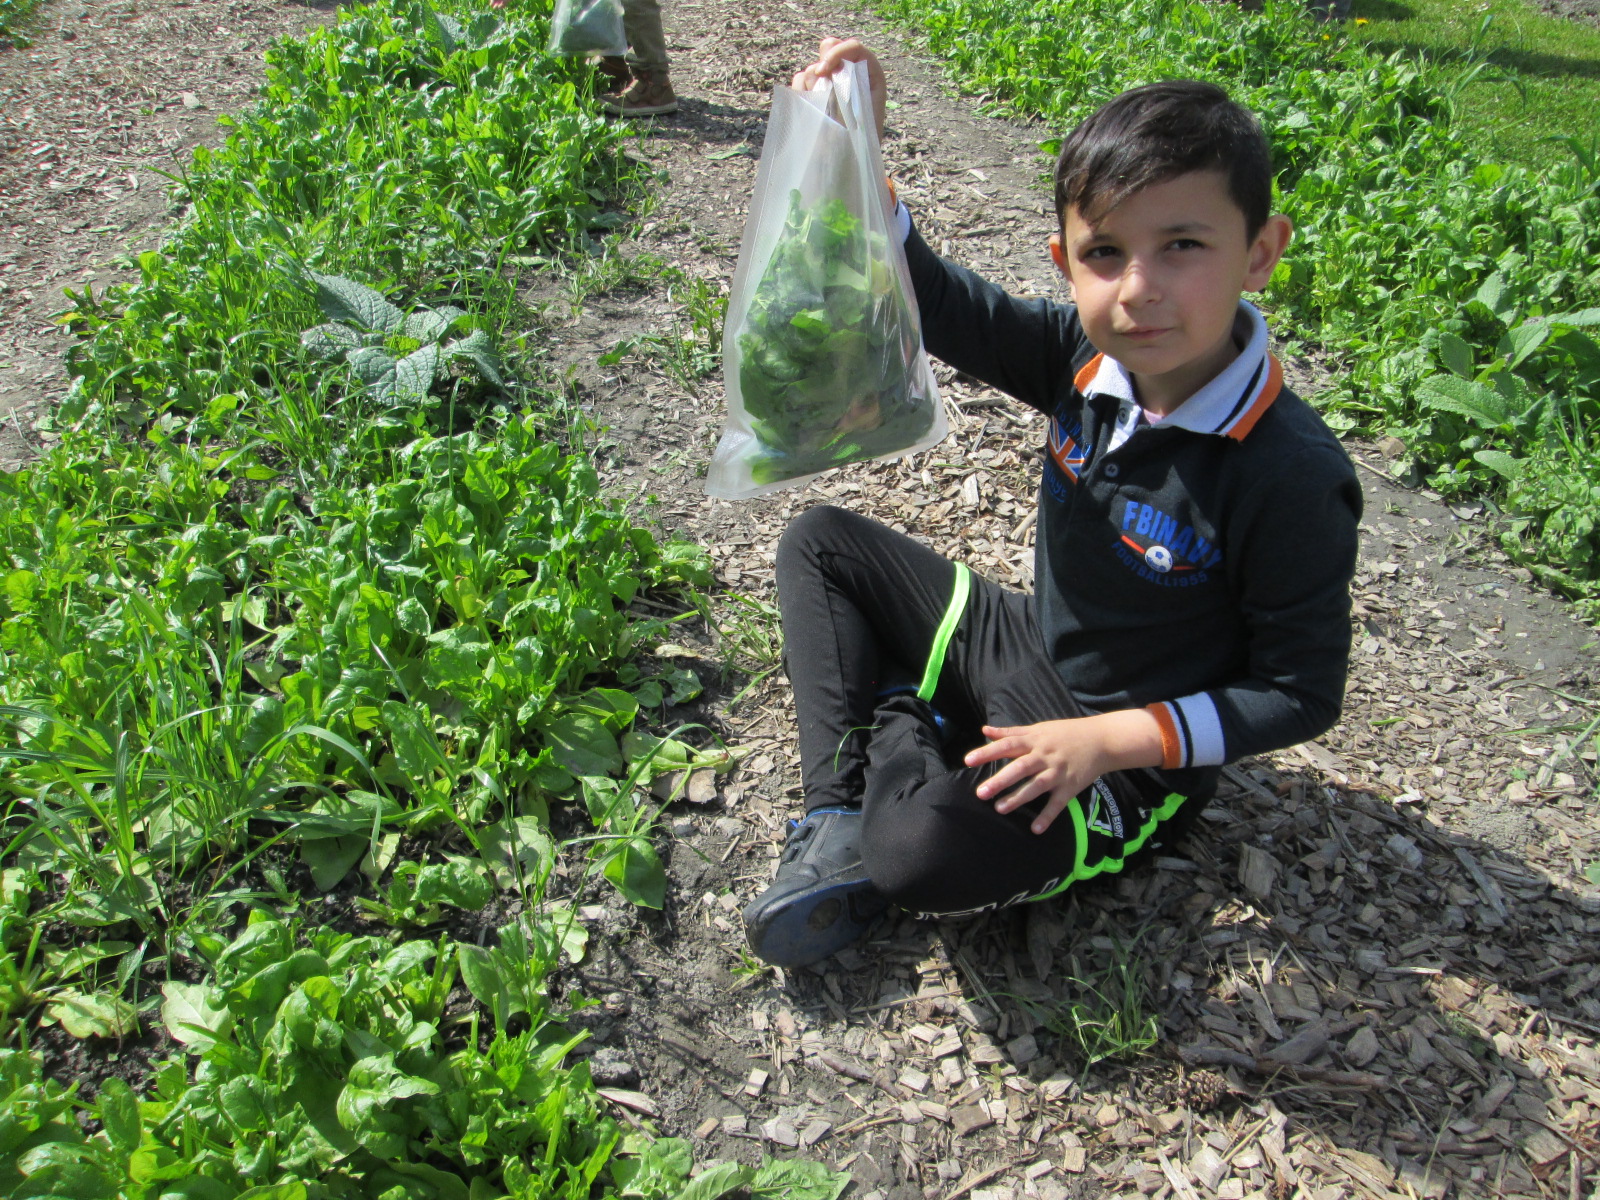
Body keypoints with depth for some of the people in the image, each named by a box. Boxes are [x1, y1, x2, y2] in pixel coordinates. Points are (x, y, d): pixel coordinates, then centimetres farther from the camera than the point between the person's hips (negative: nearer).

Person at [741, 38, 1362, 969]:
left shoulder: (1293, 479, -28)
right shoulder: (1087, 358, -11)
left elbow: (1301, 693, -19)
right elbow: (927, 302, -7)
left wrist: (1108, 741, -25)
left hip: (1135, 764, -7)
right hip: (1021, 650, 7)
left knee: (925, 850, -35)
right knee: (820, 541, 6)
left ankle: (900, 731, 2)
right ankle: (842, 815, -5)